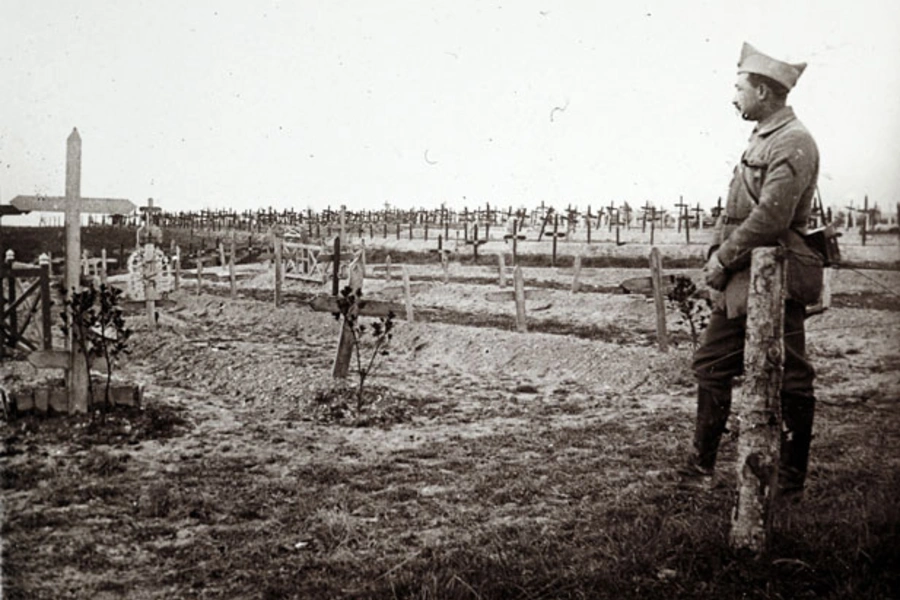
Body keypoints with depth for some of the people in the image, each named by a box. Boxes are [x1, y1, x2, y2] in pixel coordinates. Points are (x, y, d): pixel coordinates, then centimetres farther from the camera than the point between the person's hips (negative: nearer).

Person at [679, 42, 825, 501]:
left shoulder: (793, 143, -14)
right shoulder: (762, 139, 16)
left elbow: (770, 218, -23)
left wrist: (723, 258, -15)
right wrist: (719, 258, 5)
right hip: (740, 280, 10)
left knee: (789, 381, 2)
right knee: (711, 365, 11)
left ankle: (791, 483, 14)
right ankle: (701, 467, 21)